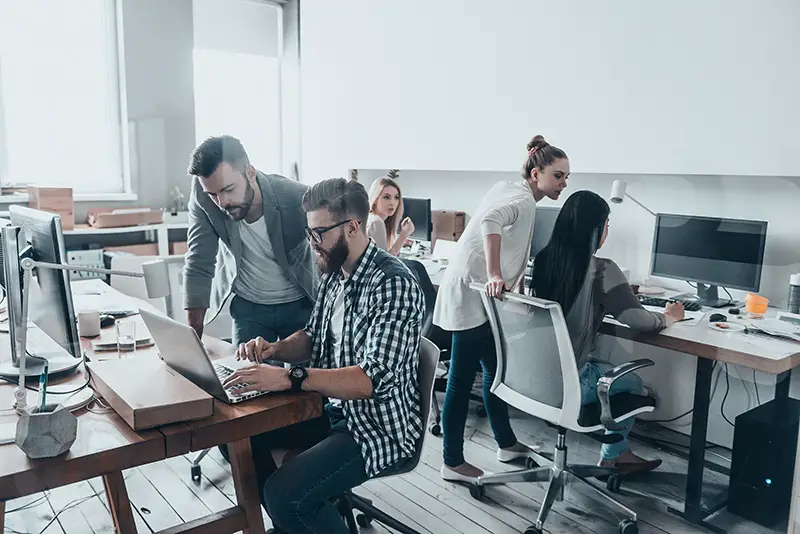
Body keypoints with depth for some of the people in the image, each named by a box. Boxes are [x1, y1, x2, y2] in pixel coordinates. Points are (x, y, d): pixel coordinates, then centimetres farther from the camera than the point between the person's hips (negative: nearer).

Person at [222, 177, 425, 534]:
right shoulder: (335, 273, 5)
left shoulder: (393, 285, -23)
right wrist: (274, 350, -4)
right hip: (333, 407, 9)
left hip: (380, 426, -9)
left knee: (285, 495, -24)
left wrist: (289, 378, -35)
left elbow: (376, 379, -30)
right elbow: (314, 337, 16)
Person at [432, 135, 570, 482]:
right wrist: (494, 275, -41)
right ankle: (453, 463, 8)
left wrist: (513, 282, 26)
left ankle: (506, 444, 32)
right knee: (462, 380, -3)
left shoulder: (507, 190, 14)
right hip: (474, 297, -11)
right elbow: (490, 221, -35)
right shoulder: (523, 200, -14)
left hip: (475, 292, 11)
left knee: (495, 369, 18)